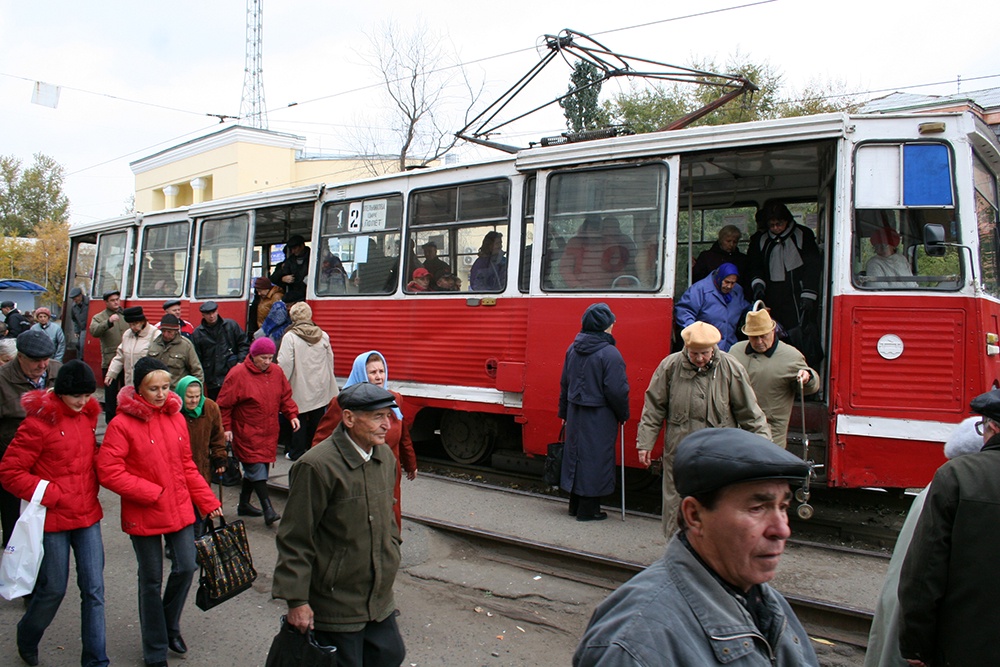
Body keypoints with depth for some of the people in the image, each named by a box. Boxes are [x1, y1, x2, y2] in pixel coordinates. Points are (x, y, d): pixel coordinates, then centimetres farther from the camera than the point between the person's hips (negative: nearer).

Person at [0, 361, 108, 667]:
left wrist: (91, 487, 6)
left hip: (87, 515, 5)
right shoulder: (39, 421, -13)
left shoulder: (87, 416, 6)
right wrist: (49, 494, -15)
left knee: (94, 589, 5)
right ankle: (27, 640, 40)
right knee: (53, 589, 9)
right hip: (53, 518, -5)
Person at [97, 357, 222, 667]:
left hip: (180, 510, 5)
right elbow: (108, 472, -18)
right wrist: (152, 493, -17)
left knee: (186, 568, 7)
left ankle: (170, 626, 37)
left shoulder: (176, 418, 3)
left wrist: (208, 501, 8)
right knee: (151, 580, 9)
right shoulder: (123, 424, -14)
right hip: (144, 515, -4)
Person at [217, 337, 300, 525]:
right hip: (247, 433, -6)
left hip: (268, 432, 6)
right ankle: (268, 510, -13)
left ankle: (244, 504, 29)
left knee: (252, 469, 15)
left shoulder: (276, 372, 6)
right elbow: (224, 404, -7)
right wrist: (226, 428, -10)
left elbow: (285, 396, 15)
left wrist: (292, 414, 3)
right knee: (257, 469, -11)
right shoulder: (238, 374, -11)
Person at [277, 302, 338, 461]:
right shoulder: (323, 336, 1)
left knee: (299, 419, 8)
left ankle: (296, 452, 15)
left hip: (300, 387, -4)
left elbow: (285, 363, -15)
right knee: (317, 419, 12)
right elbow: (330, 360, 9)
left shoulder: (290, 337, -13)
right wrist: (327, 381, 21)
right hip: (320, 388, 4)